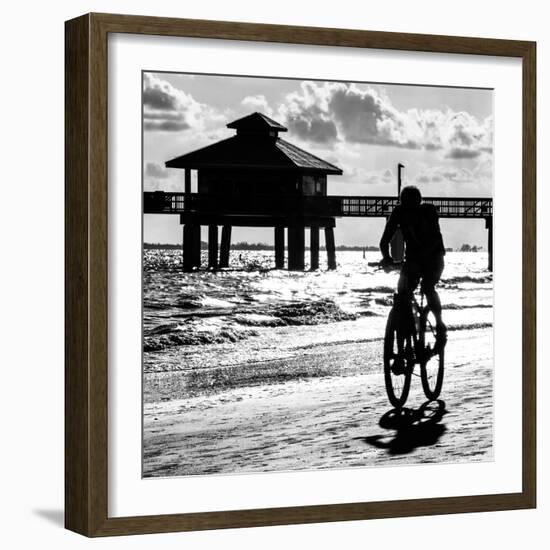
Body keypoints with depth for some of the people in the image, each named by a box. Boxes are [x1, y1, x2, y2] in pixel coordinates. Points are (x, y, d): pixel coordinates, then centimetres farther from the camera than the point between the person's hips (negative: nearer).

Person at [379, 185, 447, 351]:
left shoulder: (429, 211, -20)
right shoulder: (399, 212, -12)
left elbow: (435, 238, -30)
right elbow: (385, 239, -17)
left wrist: (422, 253, -45)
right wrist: (386, 257, -34)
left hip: (433, 257, -3)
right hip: (412, 258, 3)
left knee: (427, 287, -26)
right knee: (402, 291, -16)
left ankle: (440, 326, -11)